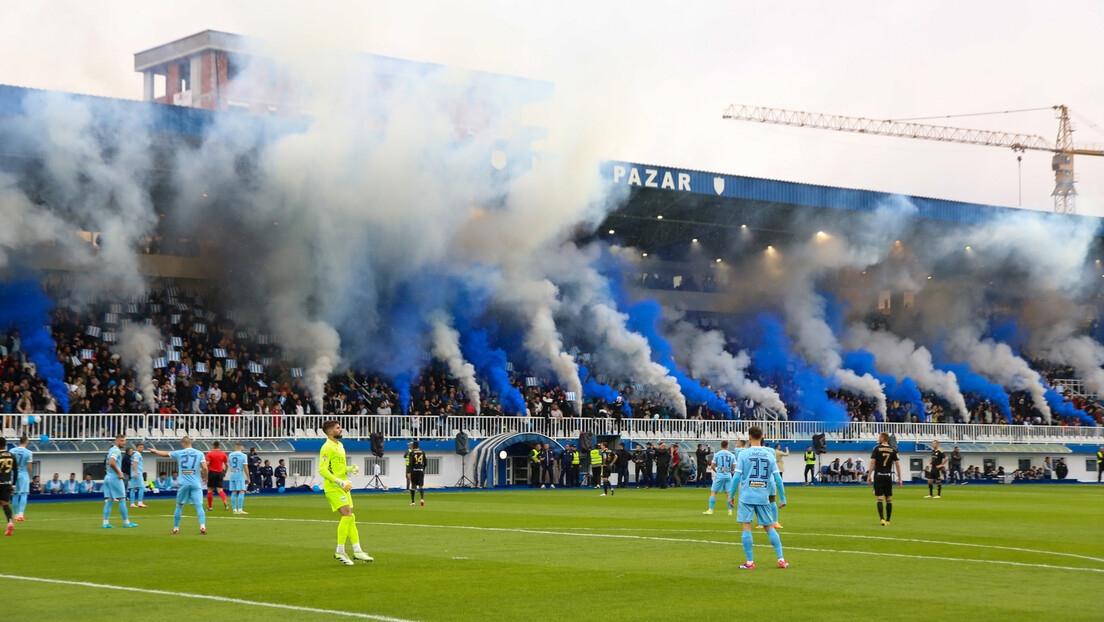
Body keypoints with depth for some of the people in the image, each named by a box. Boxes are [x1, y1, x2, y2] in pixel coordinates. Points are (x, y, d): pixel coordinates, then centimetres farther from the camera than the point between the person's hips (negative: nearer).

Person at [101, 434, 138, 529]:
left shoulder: (112, 450, 17)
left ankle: (105, 522, 1)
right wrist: (119, 473, -18)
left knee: (109, 500, 6)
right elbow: (111, 462, -27)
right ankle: (126, 522, 3)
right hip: (115, 478, -9)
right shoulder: (116, 450, -13)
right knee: (122, 499, -1)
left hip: (108, 477, 9)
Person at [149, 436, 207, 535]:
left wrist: (154, 451, 36)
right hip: (196, 484, -1)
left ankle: (175, 528, 18)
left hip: (183, 483, 1)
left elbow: (165, 454, 18)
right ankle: (202, 527, -19)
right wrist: (205, 478, 11)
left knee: (179, 506, 12)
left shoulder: (179, 453, 4)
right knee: (199, 505, -4)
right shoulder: (199, 453, 2)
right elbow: (205, 468, -7)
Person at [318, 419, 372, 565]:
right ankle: (339, 551, -11)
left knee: (350, 517, 8)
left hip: (343, 486, 9)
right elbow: (322, 470, -18)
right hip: (333, 487, -9)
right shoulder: (327, 447, -11)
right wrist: (339, 482, -23)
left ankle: (357, 551, 11)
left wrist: (350, 469, 8)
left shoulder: (339, 445, 18)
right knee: (347, 515, -17)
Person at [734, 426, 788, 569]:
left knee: (746, 527, -1)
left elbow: (737, 476, -5)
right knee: (770, 528, 11)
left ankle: (750, 562, -3)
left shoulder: (744, 454, -3)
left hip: (746, 497, -3)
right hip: (763, 497, 3)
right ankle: (781, 560, 9)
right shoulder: (769, 454, 5)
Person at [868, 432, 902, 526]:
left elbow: (872, 462, -6)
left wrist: (869, 476, -2)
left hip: (878, 476, -2)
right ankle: (888, 521, 13)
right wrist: (899, 479, 7)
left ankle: (882, 519, -18)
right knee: (889, 499, 9)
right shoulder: (893, 450, 5)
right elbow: (897, 464, 2)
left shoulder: (877, 448, -2)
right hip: (888, 477, 2)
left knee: (879, 499, -4)